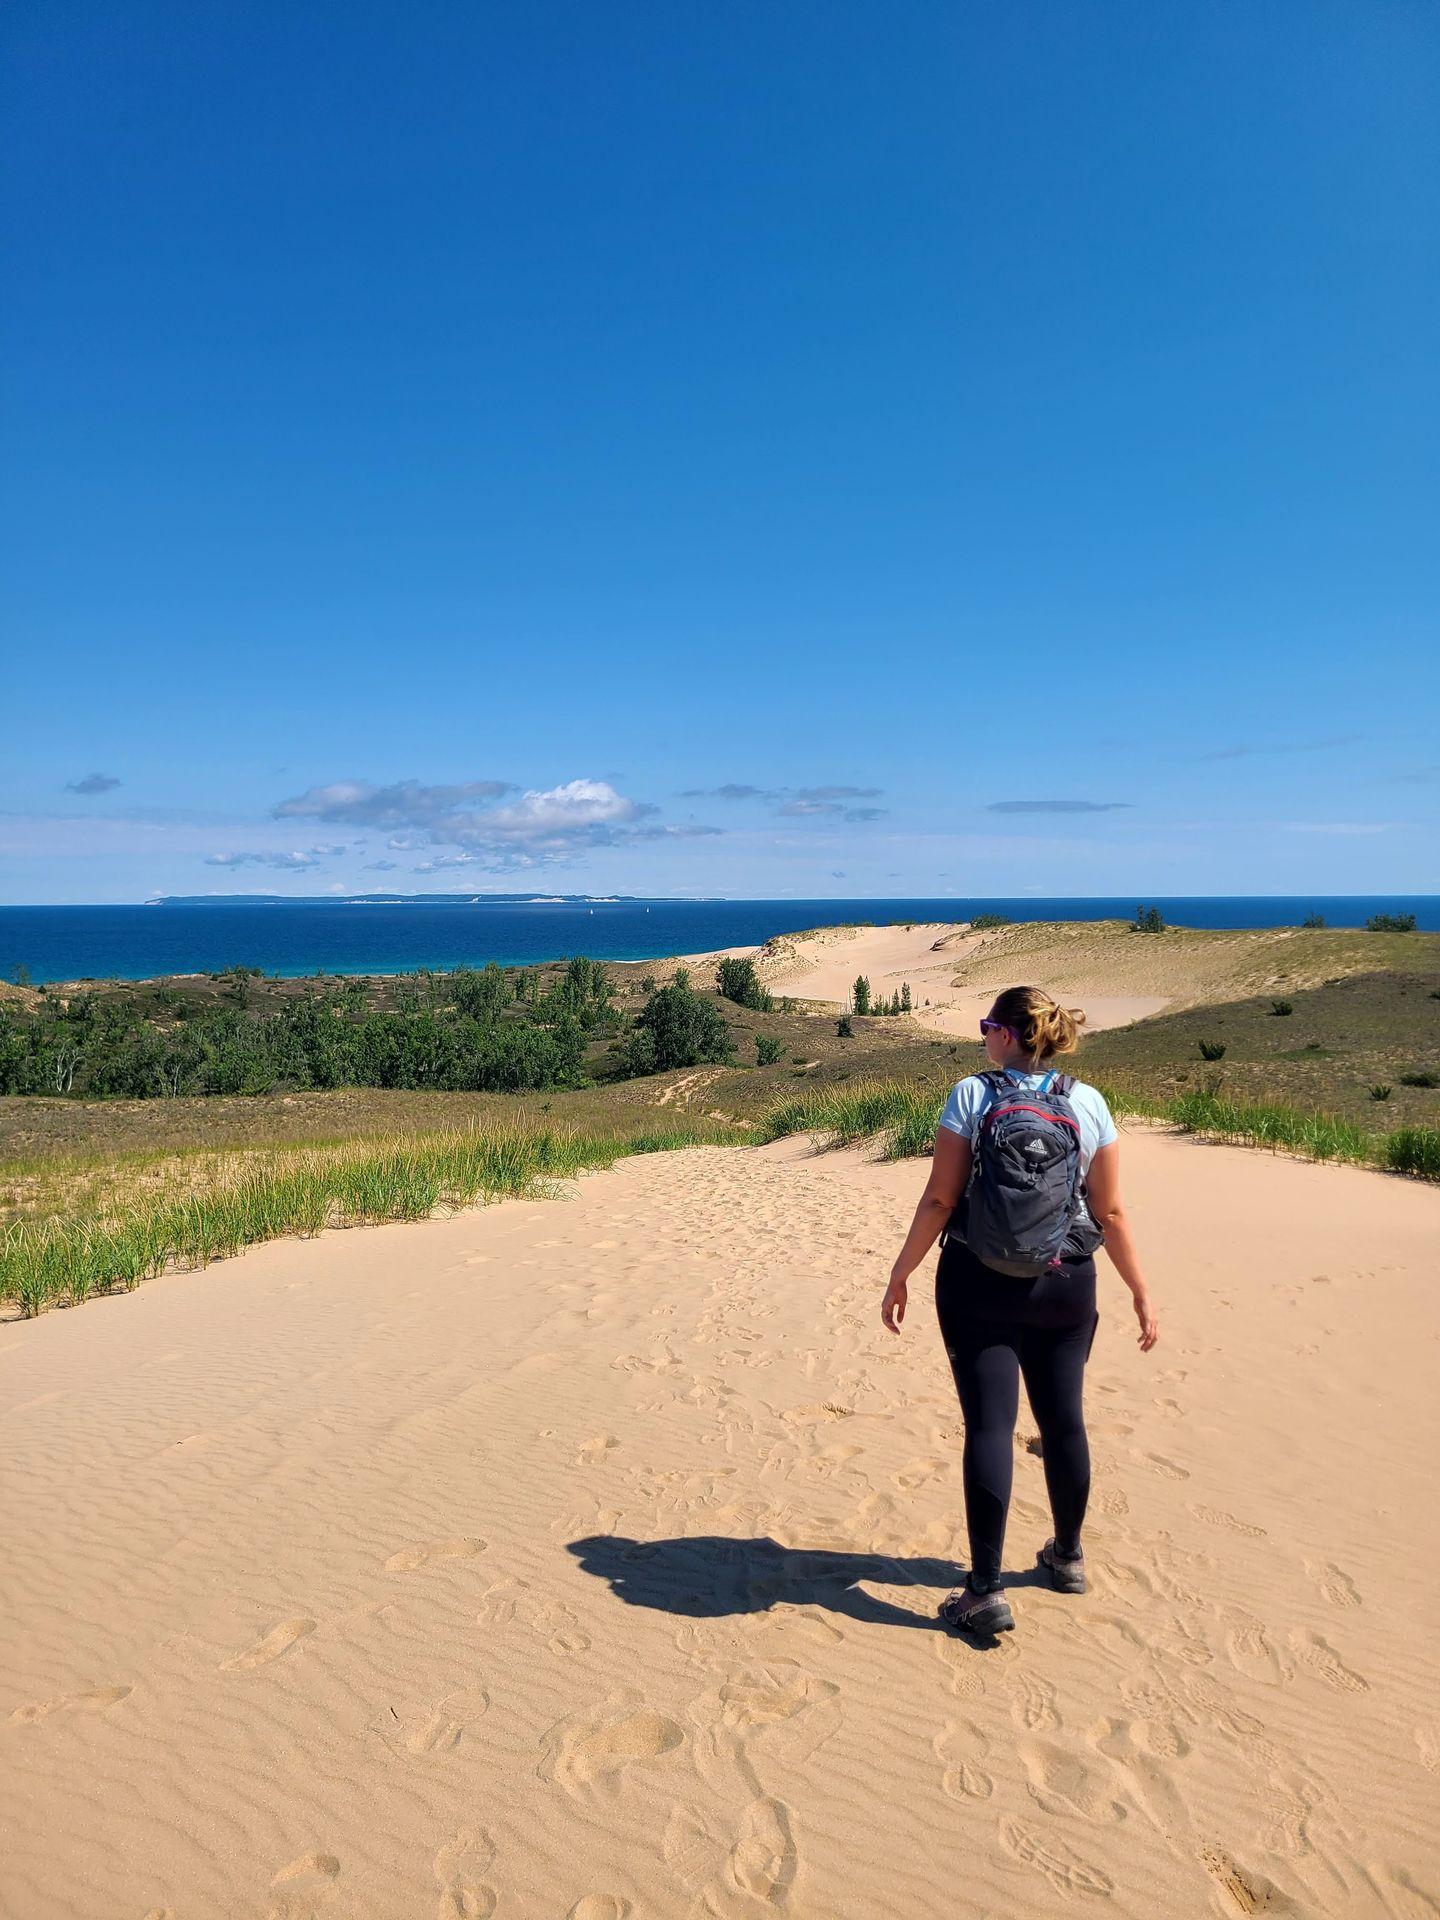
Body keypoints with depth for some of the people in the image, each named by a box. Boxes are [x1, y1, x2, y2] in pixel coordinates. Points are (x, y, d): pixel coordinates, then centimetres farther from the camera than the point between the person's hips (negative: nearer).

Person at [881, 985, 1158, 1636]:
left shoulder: (970, 1095, -9)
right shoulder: (1088, 1102, -2)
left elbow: (939, 1199, -10)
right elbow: (1110, 1213, -1)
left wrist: (900, 1276, -1)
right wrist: (1140, 1292, 10)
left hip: (979, 1283, -3)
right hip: (1064, 1286, 3)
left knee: (989, 1424, 1)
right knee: (1063, 1418, 16)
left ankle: (987, 1591, 2)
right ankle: (1067, 1556, 35)